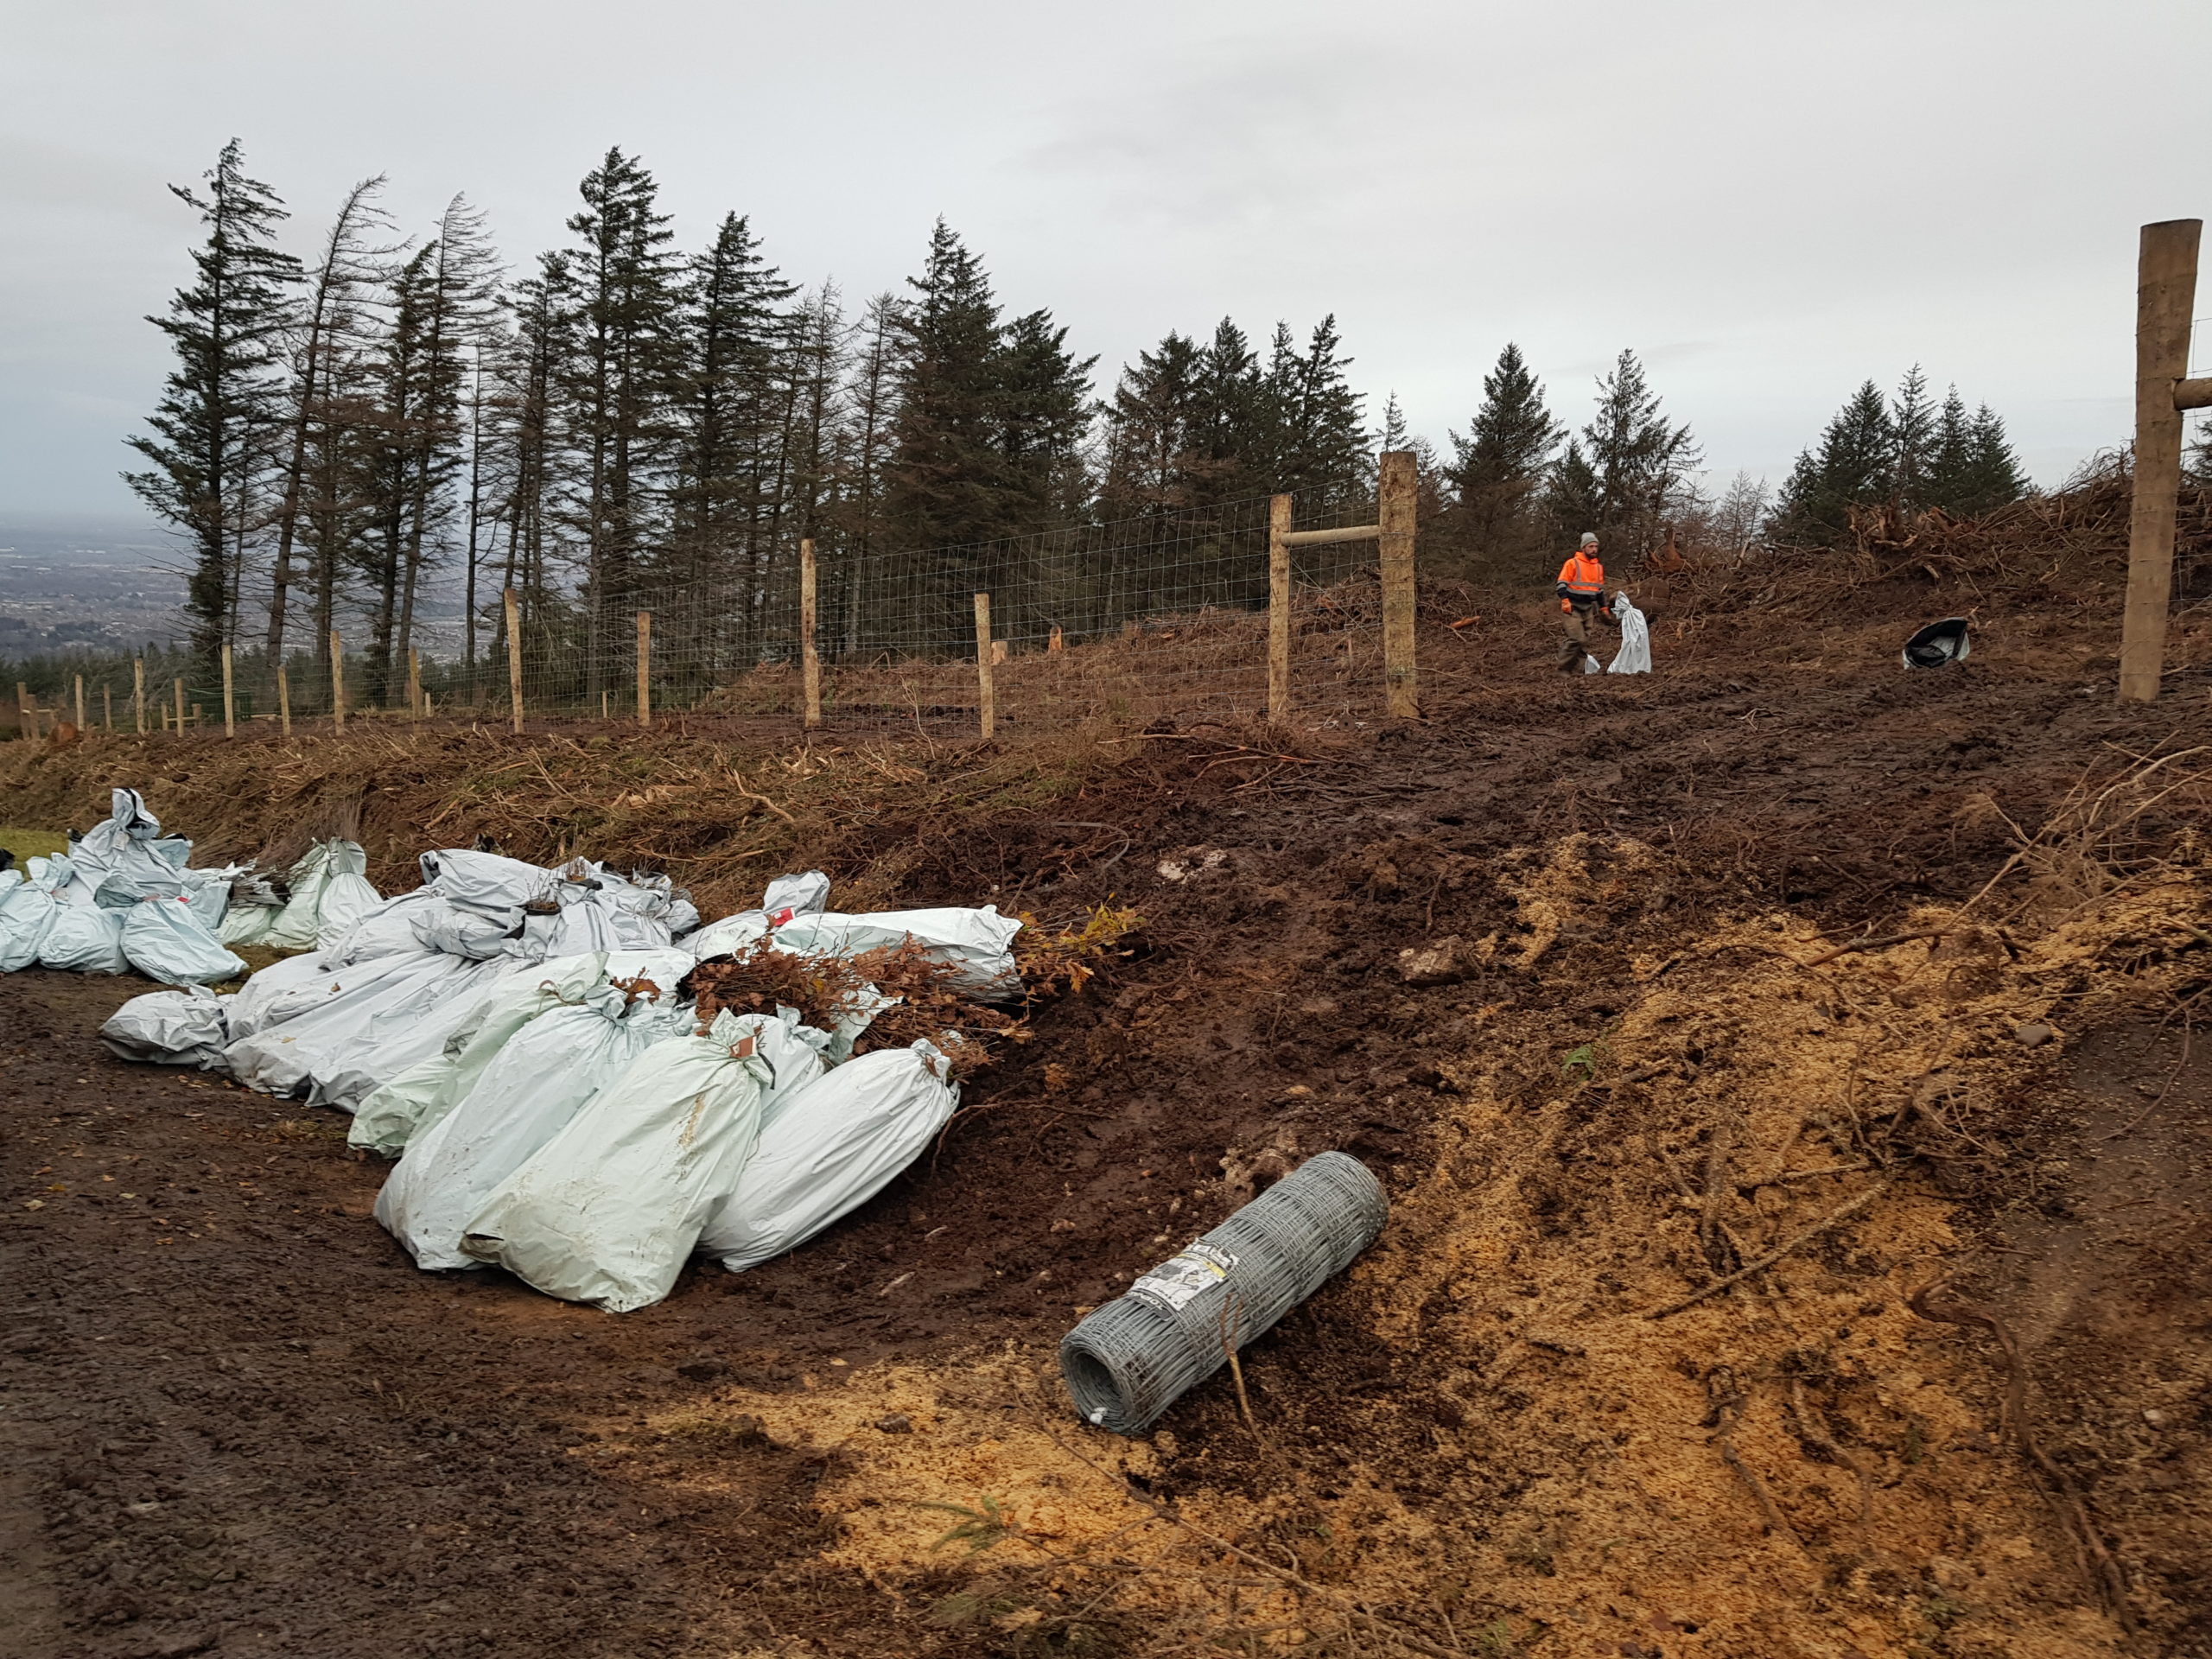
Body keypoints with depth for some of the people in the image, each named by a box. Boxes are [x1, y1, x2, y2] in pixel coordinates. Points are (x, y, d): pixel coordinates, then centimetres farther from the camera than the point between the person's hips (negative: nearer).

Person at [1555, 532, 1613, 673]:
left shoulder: (1598, 567, 14)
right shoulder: (1572, 563, -7)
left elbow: (1600, 589, 23)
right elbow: (1562, 584, -11)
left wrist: (1604, 608, 22)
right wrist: (1565, 600, -23)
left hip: (1588, 609, 7)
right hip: (1573, 608, -7)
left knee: (1585, 641, 4)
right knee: (1577, 638, -16)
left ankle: (1577, 670, 8)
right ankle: (1563, 668, -6)